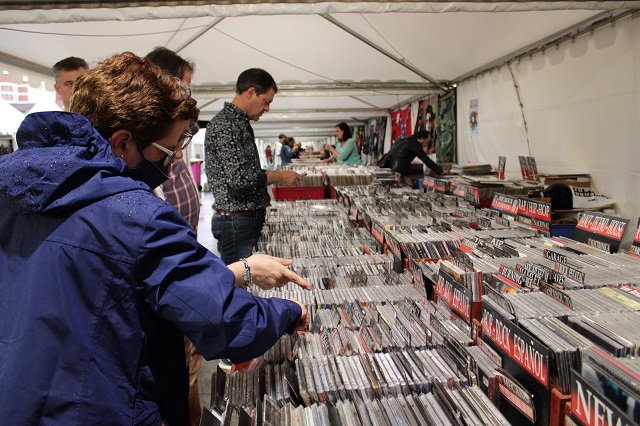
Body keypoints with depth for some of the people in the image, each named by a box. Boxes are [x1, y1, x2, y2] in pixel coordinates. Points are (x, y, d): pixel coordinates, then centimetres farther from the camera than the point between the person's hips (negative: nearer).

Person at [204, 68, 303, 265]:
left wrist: (272, 175, 13)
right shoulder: (224, 125, -15)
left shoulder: (240, 123, 16)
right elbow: (238, 179, -23)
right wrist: (279, 176, -11)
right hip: (236, 221, -10)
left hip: (249, 219, 10)